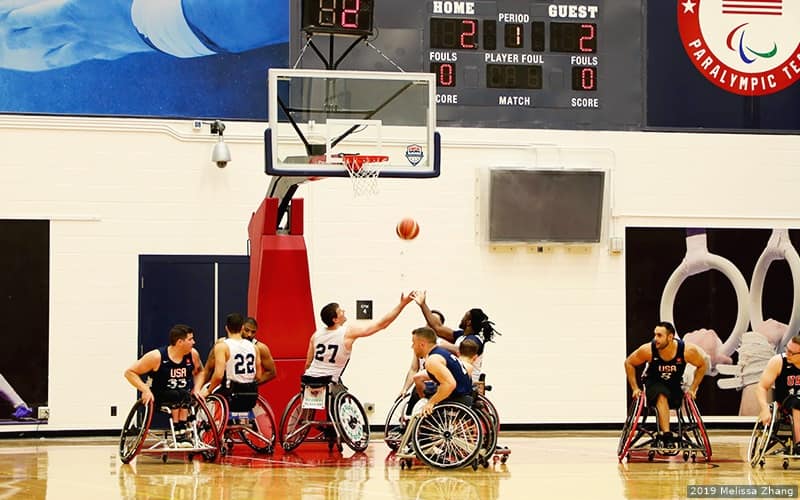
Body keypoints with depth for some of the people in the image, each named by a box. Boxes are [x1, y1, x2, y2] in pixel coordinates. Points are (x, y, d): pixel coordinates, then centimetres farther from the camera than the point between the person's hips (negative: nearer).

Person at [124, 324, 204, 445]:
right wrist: (145, 390, -20)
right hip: (160, 399, -3)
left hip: (185, 397, 3)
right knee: (178, 395, -34)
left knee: (185, 394, -31)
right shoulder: (157, 357, -15)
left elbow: (199, 372, 20)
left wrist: (196, 389, 2)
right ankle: (178, 431, -31)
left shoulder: (193, 354, -2)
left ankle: (181, 432, -29)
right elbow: (130, 372, -9)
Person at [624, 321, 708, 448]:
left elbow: (702, 365, -5)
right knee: (662, 396, -31)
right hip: (653, 383, -4)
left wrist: (693, 389, -6)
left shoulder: (686, 350, -24)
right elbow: (629, 363, -8)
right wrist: (635, 388, -9)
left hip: (675, 385, 4)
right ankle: (667, 437, -41)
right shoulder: (648, 350, -25)